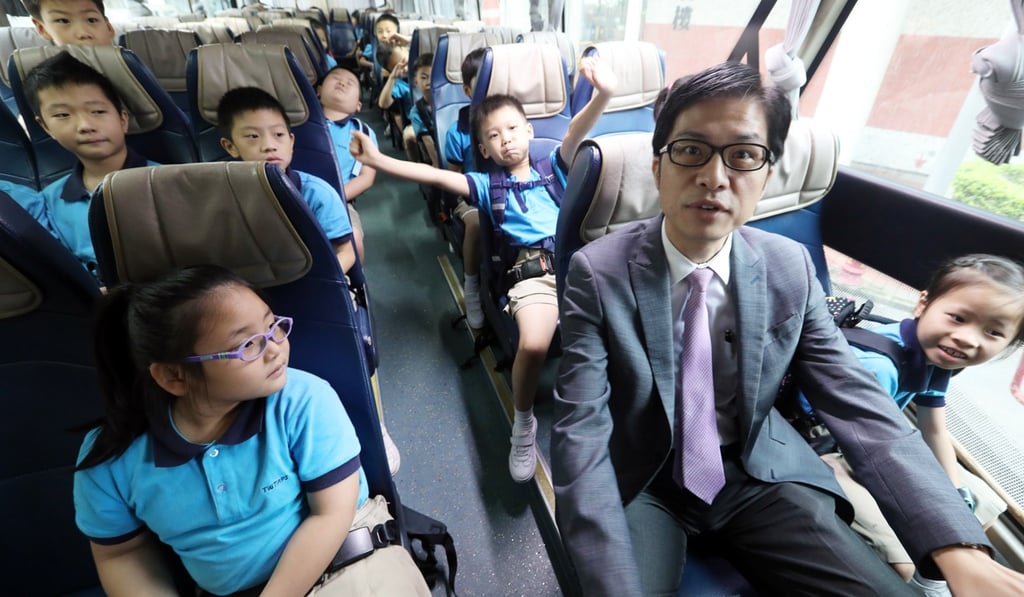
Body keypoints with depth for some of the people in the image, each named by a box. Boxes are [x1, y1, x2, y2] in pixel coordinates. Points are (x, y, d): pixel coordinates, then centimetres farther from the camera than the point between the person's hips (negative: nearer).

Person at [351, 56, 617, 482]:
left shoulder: (554, 167, 18)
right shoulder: (488, 186, 17)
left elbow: (576, 133, -2)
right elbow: (434, 176, 7)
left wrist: (603, 95, -22)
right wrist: (378, 160, -4)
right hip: (532, 271, -1)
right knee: (533, 345, -29)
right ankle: (523, 425, 0)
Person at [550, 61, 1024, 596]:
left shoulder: (791, 269, -6)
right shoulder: (598, 272, -18)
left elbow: (861, 407, -6)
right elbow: (582, 433, -22)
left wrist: (960, 550, -19)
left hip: (761, 475, 4)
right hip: (642, 484, -2)